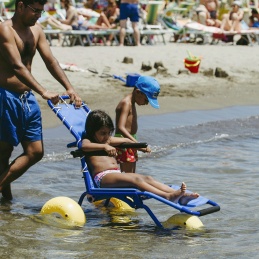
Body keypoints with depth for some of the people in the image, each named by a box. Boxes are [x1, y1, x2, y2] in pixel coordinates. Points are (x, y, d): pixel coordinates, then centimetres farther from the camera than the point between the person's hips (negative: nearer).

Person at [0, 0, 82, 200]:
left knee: (35, 152, 4)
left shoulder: (36, 30, 10)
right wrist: (43, 92, -33)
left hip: (27, 98, 8)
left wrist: (69, 88, -3)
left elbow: (51, 61, 9)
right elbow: (17, 66, -24)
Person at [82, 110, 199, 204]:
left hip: (117, 175, 8)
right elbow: (84, 147, -24)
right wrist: (104, 146, -35)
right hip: (102, 178, -8)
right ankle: (167, 196, -49)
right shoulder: (88, 141, 2)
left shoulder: (108, 140, 26)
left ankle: (180, 196, -31)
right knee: (135, 179, -30)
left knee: (147, 179, -14)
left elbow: (125, 140, 39)